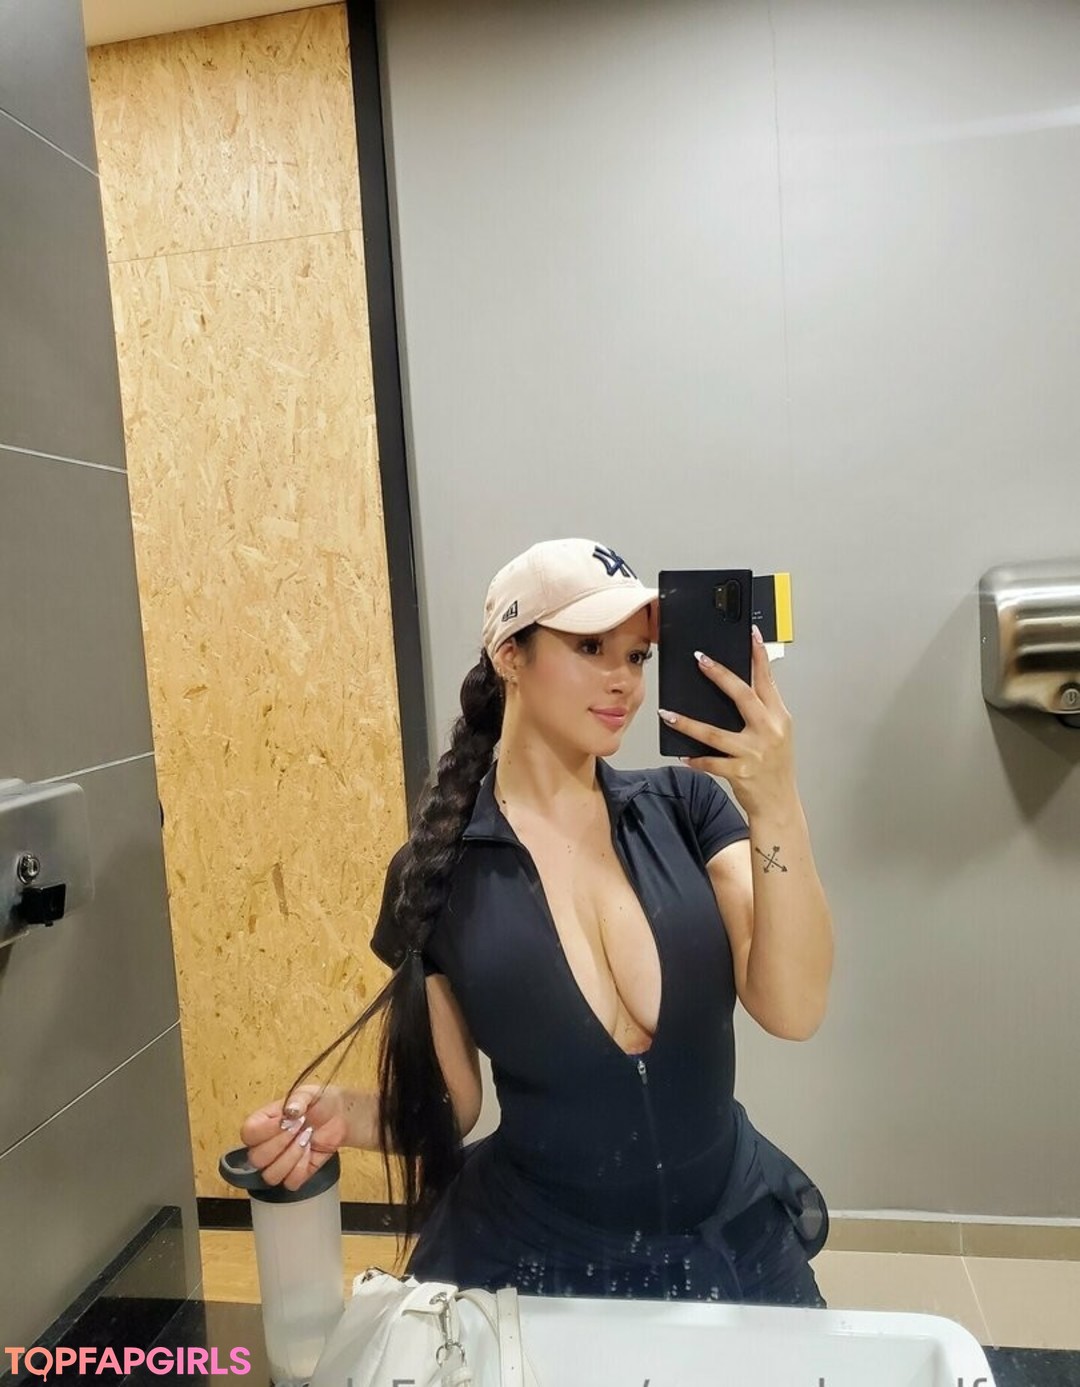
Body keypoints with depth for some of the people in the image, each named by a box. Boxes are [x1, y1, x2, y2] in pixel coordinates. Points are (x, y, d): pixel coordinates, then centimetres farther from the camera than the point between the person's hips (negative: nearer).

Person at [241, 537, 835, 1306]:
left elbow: (793, 1008, -17)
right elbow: (447, 1101, -2)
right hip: (529, 1265, -1)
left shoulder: (683, 806, -7)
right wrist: (346, 1113, -22)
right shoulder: (438, 868, -10)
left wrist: (777, 809, -29)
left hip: (729, 1248, 2)